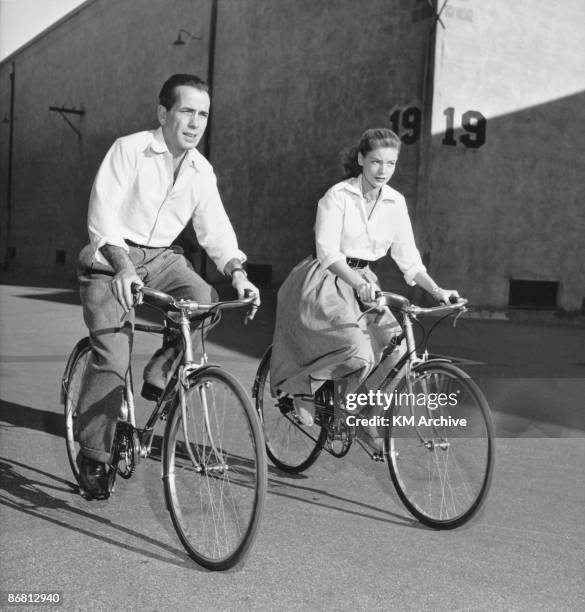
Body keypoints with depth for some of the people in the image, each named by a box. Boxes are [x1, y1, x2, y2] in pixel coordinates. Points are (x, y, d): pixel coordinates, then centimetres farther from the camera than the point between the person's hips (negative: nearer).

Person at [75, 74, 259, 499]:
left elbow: (215, 229, 3)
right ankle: (93, 459, 1)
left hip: (162, 258, 5)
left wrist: (237, 271, -16)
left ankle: (160, 376, -4)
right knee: (112, 359, -14)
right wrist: (124, 267, -35)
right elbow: (103, 213, -21)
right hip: (113, 259, -4)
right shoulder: (129, 149, -12)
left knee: (206, 299, -26)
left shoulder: (201, 171, 3)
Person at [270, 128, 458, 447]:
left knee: (397, 346, -14)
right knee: (358, 349, -28)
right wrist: (359, 283, -37)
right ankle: (303, 388, -3)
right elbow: (327, 252, -21)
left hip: (363, 283, 6)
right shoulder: (338, 196, -11)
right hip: (328, 280, -5)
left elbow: (408, 257, 5)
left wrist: (437, 291, -8)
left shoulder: (395, 203, 4)